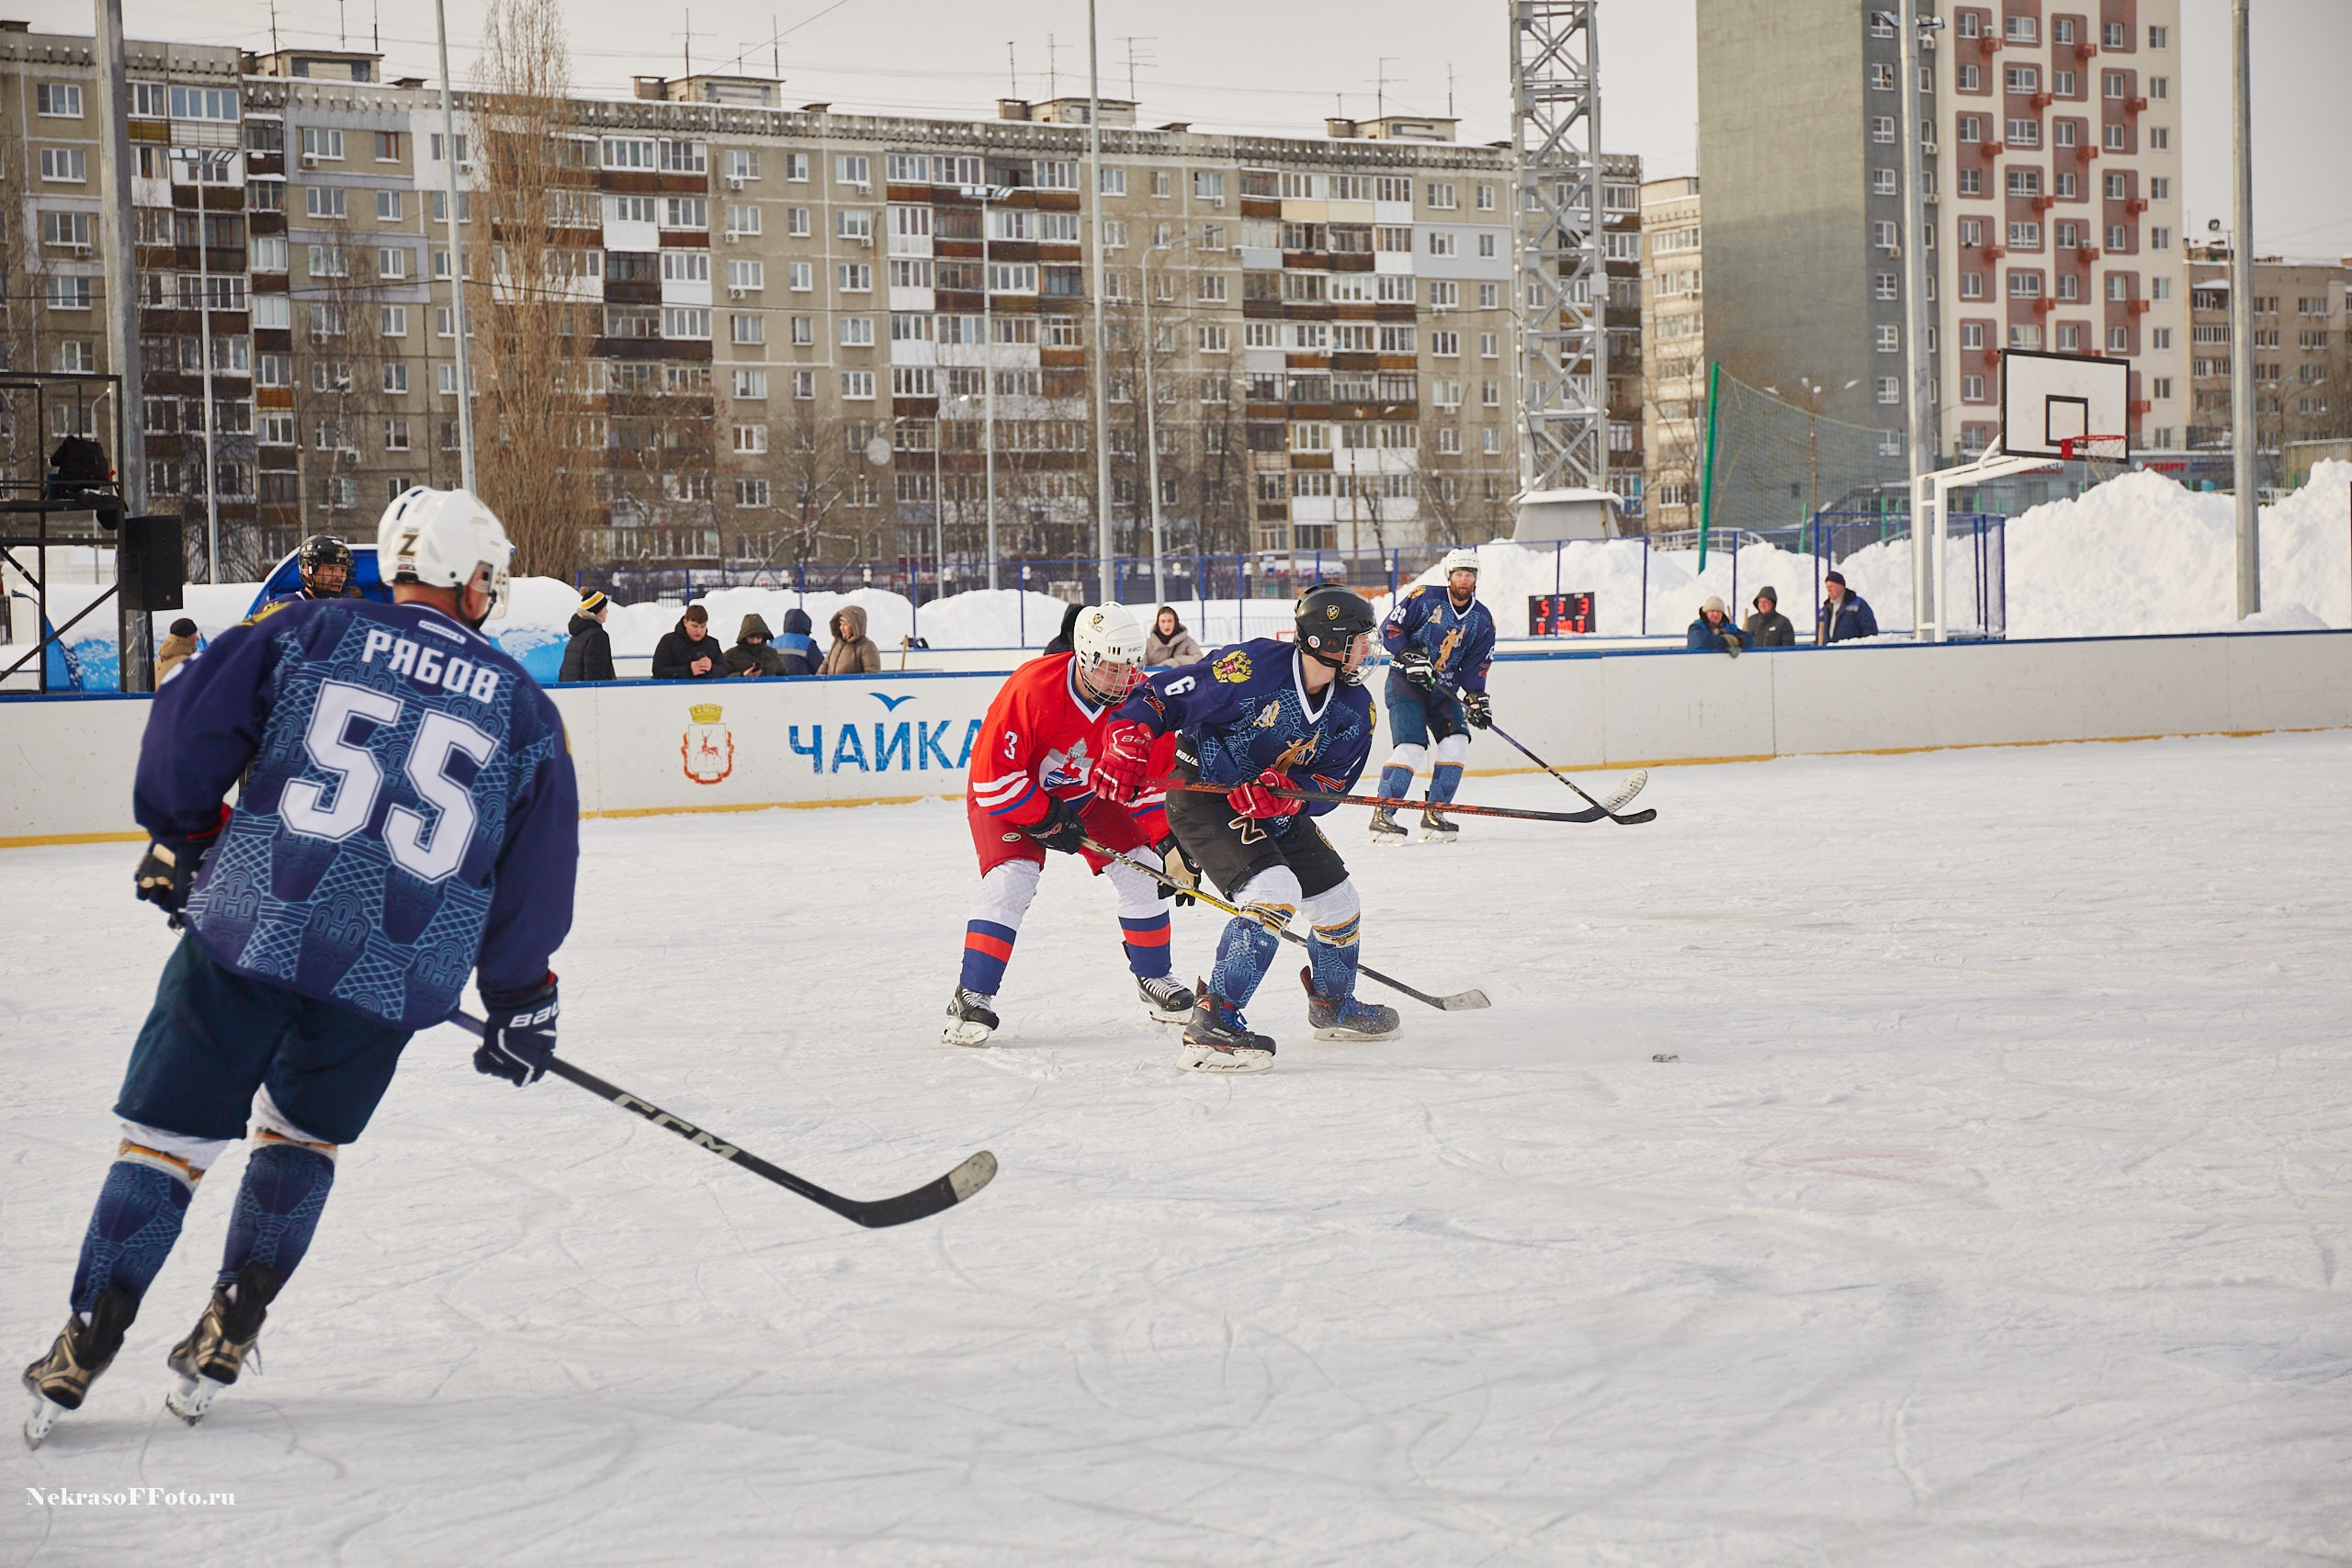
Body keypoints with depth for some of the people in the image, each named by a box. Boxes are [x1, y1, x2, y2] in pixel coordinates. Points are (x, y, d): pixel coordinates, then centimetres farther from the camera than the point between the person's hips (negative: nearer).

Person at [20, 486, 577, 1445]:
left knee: (170, 1132, 8)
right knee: (305, 1132, 23)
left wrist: (181, 839, 16)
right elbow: (537, 874, 11)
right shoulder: (523, 708, 10)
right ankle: (226, 1335, 17)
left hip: (249, 932, -1)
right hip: (395, 979, 1)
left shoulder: (312, 633, 6)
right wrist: (523, 999, 21)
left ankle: (86, 1342, 6)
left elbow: (187, 727, 0)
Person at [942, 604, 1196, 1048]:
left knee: (1139, 871, -4)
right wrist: (1046, 819, -24)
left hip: (1088, 793, 5)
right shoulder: (1032, 687, -35)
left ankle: (1155, 981, 17)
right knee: (1011, 881, -24)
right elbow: (993, 774, -30)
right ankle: (972, 998, -17)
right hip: (1008, 795, -5)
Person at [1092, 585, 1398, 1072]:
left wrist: (1285, 791, -25)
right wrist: (1126, 742, -28)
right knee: (1275, 894, -27)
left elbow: (1330, 785, -6)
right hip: (1202, 799, -8)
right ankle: (1212, 1026, -27)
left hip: (1276, 811, 8)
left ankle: (1334, 1008, 41)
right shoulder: (1253, 666, -25)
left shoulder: (1355, 708, -4)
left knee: (1339, 904, 13)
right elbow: (1162, 694, -18)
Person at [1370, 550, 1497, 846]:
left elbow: (1475, 666, 7)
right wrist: (1409, 656, -20)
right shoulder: (1424, 598, -8)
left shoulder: (1482, 620, 5)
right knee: (1411, 746, -19)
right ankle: (1382, 815, -13)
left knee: (1457, 741, -12)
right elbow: (1390, 628, -6)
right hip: (1405, 682, -5)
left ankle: (1433, 813, 0)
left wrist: (1476, 697, -9)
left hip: (1444, 689, 5)